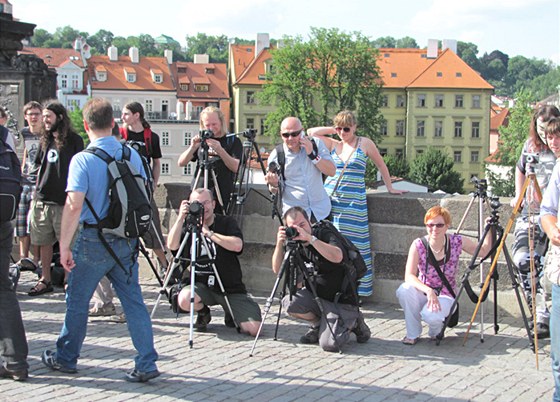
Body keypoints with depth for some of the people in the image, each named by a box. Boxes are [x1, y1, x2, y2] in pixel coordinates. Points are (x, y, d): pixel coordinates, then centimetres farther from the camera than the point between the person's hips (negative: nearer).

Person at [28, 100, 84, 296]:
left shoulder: (73, 140, -4)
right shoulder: (46, 140, 14)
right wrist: (35, 195, 17)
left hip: (63, 202, -6)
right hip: (42, 201, 6)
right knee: (43, 243, 10)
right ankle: (45, 280, 19)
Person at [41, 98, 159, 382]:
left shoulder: (83, 160, -14)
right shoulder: (132, 155, 2)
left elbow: (74, 205, -20)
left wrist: (64, 245, -15)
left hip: (94, 241, -4)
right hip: (127, 241, 4)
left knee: (77, 302, 13)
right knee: (133, 302, 8)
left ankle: (65, 358, 27)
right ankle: (146, 364, 5)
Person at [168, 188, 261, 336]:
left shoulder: (227, 222, 0)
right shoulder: (188, 226, 6)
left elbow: (237, 245, -20)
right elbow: (172, 246, -12)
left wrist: (208, 233, -17)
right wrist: (180, 218, -17)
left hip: (231, 289, -1)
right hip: (202, 285, 2)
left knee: (253, 328, -17)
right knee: (184, 299, -33)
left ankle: (231, 315, 19)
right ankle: (203, 313, 4)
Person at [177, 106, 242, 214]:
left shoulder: (232, 141, 4)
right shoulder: (201, 140, 15)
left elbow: (236, 168, -9)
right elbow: (181, 163, 8)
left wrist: (220, 150, -21)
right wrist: (192, 147, -9)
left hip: (222, 195, -3)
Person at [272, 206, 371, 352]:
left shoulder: (325, 235, -15)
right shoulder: (294, 244, 2)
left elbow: (337, 257, -36)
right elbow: (277, 269, -4)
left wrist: (310, 238, -36)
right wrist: (279, 244, -18)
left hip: (341, 301, -6)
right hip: (315, 296, 6)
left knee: (328, 344, -21)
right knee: (289, 302, -23)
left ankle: (353, 322, 12)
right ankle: (318, 324, 7)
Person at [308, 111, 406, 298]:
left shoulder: (365, 144, 3)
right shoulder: (333, 144, 11)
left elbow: (381, 165, 11)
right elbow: (311, 132, 7)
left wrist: (390, 188, 12)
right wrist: (333, 130, 7)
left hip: (353, 202, -3)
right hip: (329, 200, 3)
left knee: (352, 245, -4)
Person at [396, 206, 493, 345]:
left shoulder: (457, 242, -12)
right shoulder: (418, 245, -14)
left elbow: (484, 251, 1)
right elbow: (409, 276, -23)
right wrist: (428, 290, -38)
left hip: (445, 295, -1)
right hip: (423, 292, 1)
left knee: (430, 315, -35)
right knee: (404, 290, -32)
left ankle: (436, 330, 6)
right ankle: (413, 334, -9)